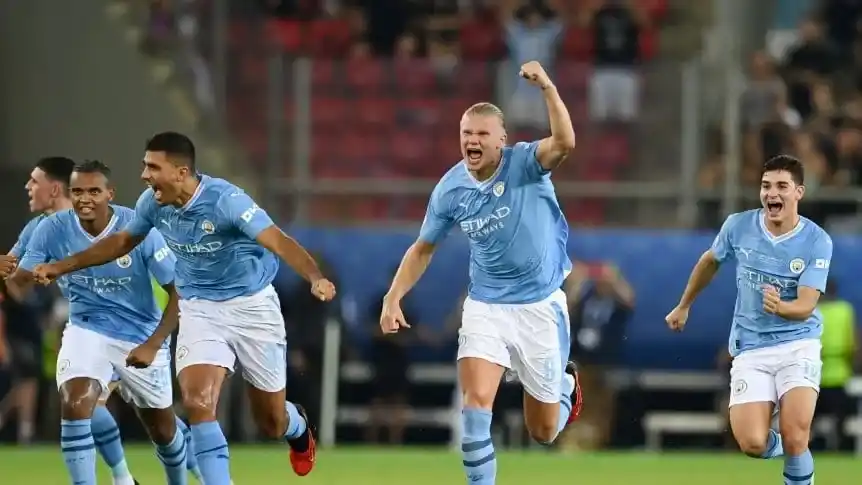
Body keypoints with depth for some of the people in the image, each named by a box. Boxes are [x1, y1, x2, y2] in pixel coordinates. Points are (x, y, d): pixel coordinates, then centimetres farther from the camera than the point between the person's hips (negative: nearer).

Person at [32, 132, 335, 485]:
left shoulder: (226, 200, -27)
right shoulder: (152, 203, -9)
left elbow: (279, 242, -36)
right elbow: (122, 241, 12)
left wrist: (315, 278, -54)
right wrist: (61, 267, 13)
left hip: (251, 306, -4)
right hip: (199, 309, 4)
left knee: (271, 423, 9)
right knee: (198, 403, -21)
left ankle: (297, 427, 48)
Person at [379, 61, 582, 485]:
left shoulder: (525, 163, -14)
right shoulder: (451, 189, -5)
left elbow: (564, 143, -37)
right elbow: (423, 248, 9)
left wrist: (547, 87, -47)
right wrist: (394, 298, -1)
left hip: (539, 306, -2)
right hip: (485, 307, 2)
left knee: (544, 432, 9)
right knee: (475, 401, -21)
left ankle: (565, 382, 44)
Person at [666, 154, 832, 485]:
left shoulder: (817, 242, -10)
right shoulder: (738, 226, -3)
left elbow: (806, 305, -17)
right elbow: (710, 262, 19)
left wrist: (780, 307, -39)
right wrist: (683, 306, 28)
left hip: (798, 345, -2)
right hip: (751, 349, 2)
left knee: (795, 435, -24)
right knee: (753, 444, -14)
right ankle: (780, 444, 24)